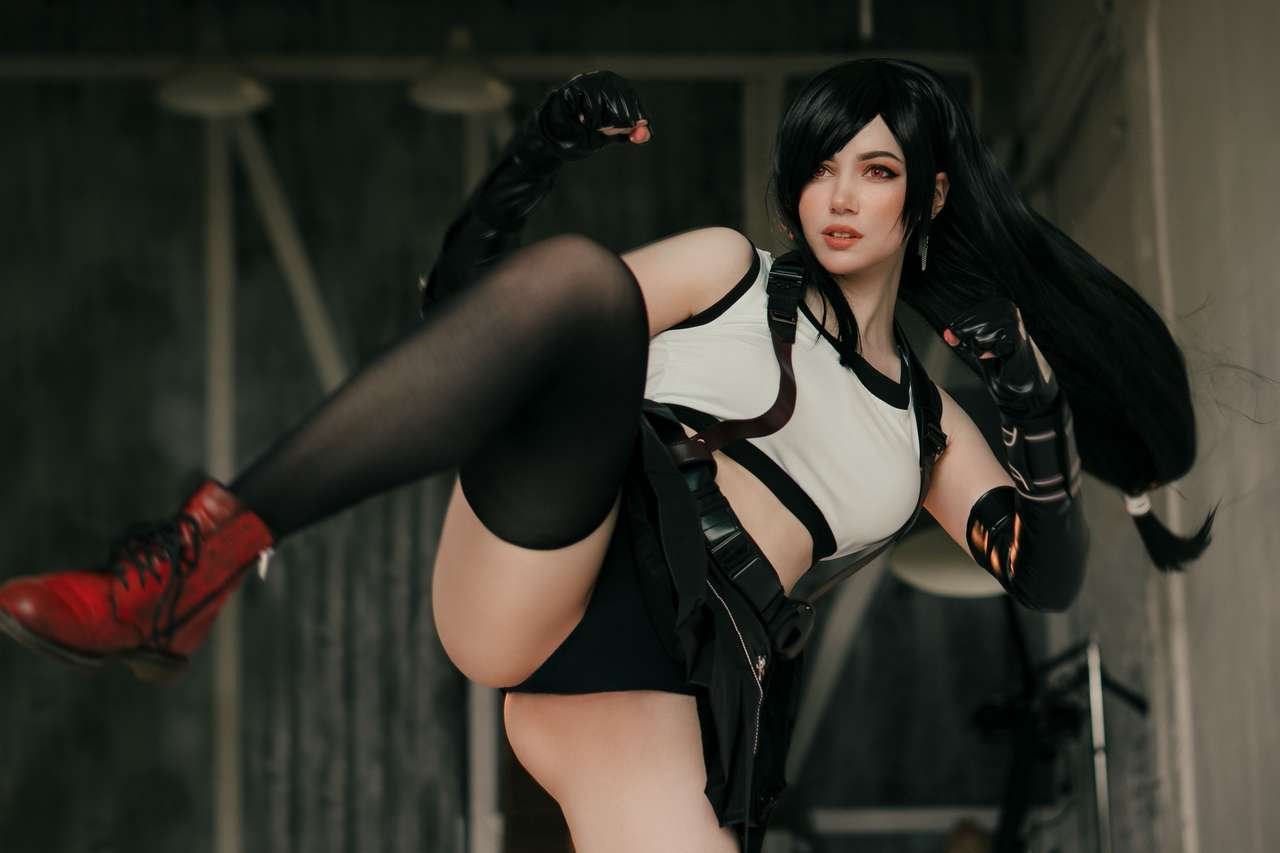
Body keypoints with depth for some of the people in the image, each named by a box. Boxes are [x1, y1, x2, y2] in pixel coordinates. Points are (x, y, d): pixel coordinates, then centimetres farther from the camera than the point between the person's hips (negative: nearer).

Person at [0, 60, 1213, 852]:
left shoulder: (926, 428, 31)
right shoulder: (729, 270, 23)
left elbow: (1047, 579, 19)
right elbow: (468, 308, 16)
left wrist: (1038, 412, 5)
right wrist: (529, 168, -1)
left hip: (661, 688, 3)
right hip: (534, 583, -2)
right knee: (576, 278, -34)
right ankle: (192, 571, -40)